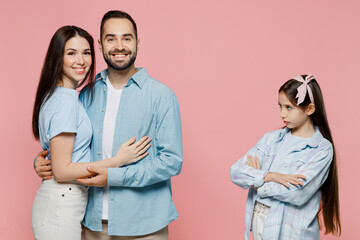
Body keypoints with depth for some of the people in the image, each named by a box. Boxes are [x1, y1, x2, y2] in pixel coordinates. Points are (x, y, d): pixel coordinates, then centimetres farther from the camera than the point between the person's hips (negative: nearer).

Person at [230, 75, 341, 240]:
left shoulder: (322, 149, -9)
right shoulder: (271, 138, 5)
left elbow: (298, 193, -20)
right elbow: (236, 171, -3)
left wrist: (256, 181, -9)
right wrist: (269, 176, -18)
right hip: (259, 219, 4)